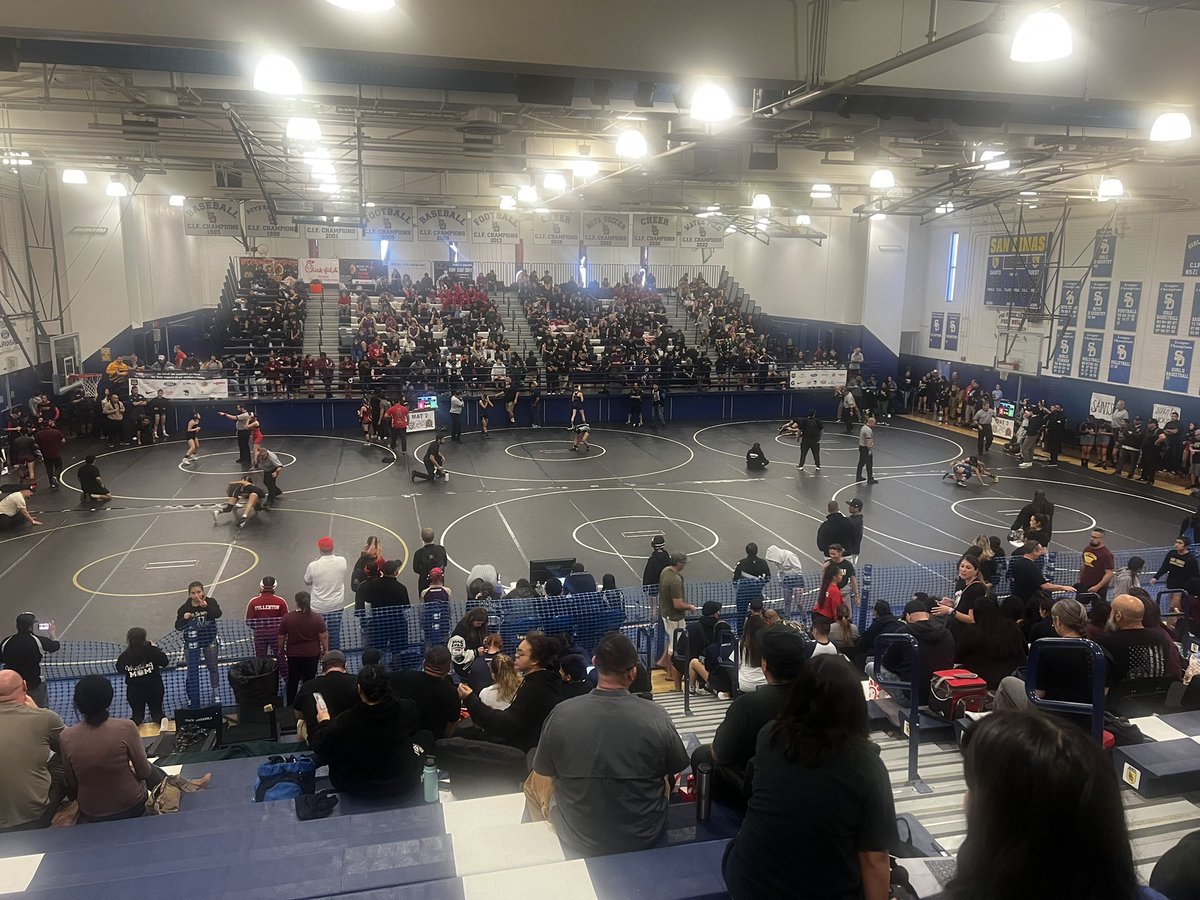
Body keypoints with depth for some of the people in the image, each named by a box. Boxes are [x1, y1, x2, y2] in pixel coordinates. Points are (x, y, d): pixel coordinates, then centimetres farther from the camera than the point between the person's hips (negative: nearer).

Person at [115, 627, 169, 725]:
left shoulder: (125, 656, -12)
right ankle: (162, 720, -17)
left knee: (137, 714, 21)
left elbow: (119, 670, 5)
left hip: (134, 691, 1)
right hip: (154, 688, -1)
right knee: (156, 711, 17)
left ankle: (132, 723, -12)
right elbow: (165, 662, -8)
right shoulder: (151, 650, -17)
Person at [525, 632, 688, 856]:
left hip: (578, 841, -1)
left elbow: (544, 773, -3)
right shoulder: (657, 717, -19)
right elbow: (676, 772, -1)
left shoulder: (561, 714, -19)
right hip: (646, 837, 1)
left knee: (534, 782, 26)